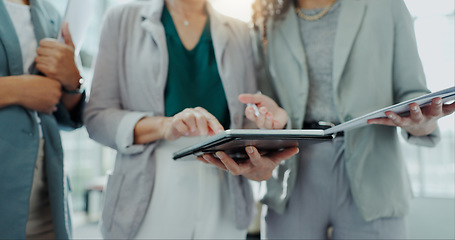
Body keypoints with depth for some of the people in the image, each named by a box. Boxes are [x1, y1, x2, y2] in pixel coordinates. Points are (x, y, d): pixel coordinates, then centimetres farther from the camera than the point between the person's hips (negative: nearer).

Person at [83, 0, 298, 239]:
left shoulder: (240, 33, 9)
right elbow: (97, 117, -3)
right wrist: (163, 125, -22)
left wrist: (259, 163, -16)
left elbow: (249, 120, 7)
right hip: (149, 198, -2)